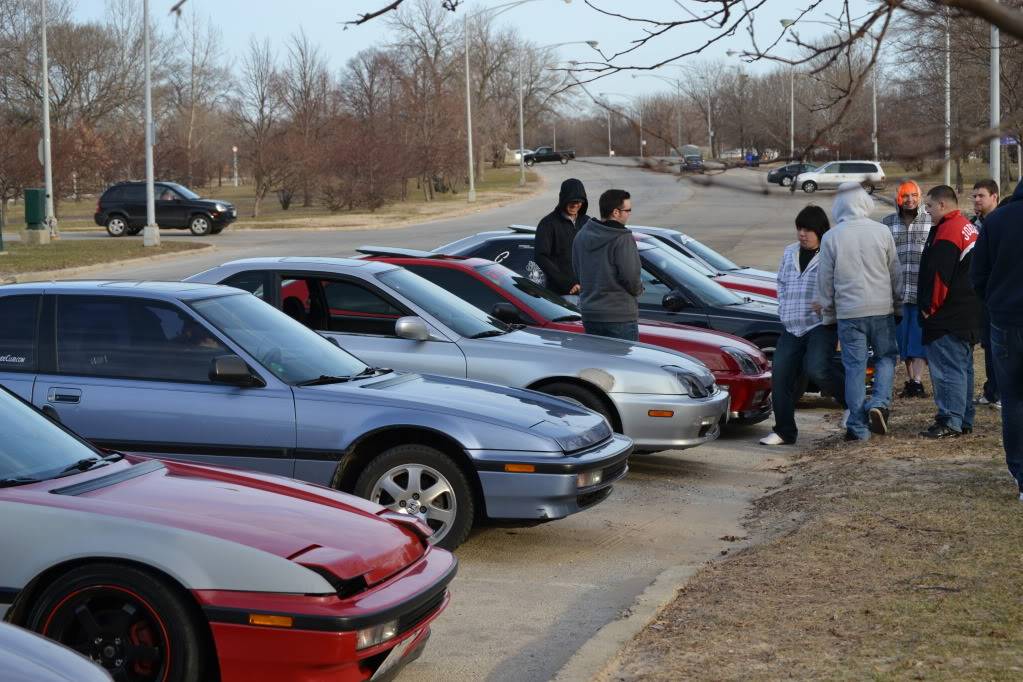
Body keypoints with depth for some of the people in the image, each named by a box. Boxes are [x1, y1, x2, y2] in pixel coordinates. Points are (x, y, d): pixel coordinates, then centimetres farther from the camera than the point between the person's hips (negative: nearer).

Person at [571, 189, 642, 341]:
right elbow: (630, 277, -16)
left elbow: (576, 269, 14)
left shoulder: (582, 235, 7)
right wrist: (638, 289, 5)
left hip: (589, 314, 7)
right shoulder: (623, 240, -17)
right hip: (620, 316, -7)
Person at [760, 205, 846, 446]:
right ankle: (784, 431, 9)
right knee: (780, 376, 0)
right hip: (792, 327, 7)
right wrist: (784, 308, 15)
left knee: (817, 370, -23)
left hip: (821, 325, -7)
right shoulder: (790, 252, 17)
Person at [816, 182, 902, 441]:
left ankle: (858, 426, 5)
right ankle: (879, 403, -3)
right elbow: (895, 272, 7)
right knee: (886, 356, 18)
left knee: (855, 366, 4)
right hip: (882, 308, 1)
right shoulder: (882, 232, -2)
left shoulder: (831, 237, -5)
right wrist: (898, 304, 20)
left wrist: (828, 312, 13)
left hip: (848, 311, -1)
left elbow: (825, 280, 1)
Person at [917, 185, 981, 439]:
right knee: (963, 367, 15)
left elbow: (938, 275, -21)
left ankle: (950, 422, -8)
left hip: (947, 319, -10)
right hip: (969, 315, 10)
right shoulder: (969, 228, 16)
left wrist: (930, 308, -12)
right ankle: (964, 420, 22)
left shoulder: (947, 231, -17)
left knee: (947, 368, -8)